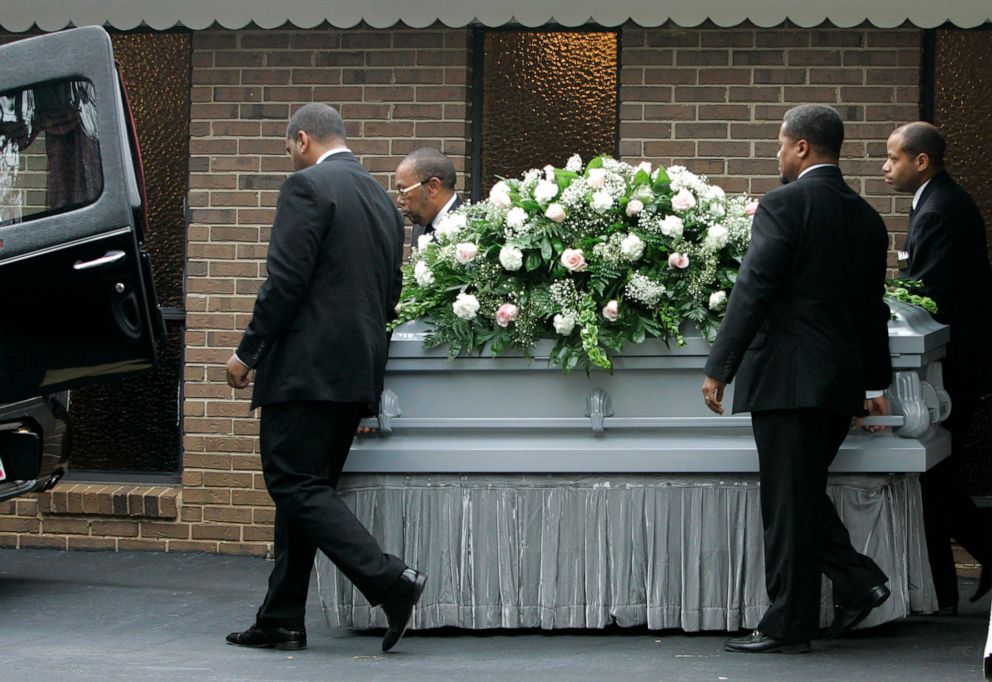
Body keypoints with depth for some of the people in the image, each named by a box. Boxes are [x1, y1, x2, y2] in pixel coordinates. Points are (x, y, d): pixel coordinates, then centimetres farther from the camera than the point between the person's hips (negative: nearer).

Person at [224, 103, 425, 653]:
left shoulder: (307, 186, -8)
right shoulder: (382, 199, 17)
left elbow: (286, 281, -15)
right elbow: (390, 293, 19)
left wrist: (247, 352, -8)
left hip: (306, 366, -9)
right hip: (357, 370, 9)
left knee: (296, 485, -8)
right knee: (306, 488, 11)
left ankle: (389, 580, -19)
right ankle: (282, 619, 12)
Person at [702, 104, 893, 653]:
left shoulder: (783, 206, -10)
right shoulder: (866, 217, 13)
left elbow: (752, 292, -14)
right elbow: (872, 306, 18)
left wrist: (718, 369, -10)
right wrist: (876, 382, 26)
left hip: (788, 378, -7)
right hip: (842, 381, 8)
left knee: (788, 499, -2)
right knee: (804, 491, 19)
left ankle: (789, 625, 3)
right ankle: (857, 580, 8)